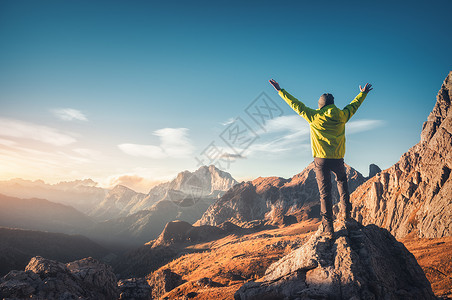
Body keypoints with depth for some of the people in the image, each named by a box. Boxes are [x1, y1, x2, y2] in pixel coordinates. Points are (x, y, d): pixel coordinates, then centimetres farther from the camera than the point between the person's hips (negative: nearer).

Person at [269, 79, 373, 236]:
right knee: (342, 182, 30)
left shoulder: (314, 116, -5)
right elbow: (353, 105, 21)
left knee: (325, 192, 2)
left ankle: (328, 227, 2)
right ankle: (345, 211, 23)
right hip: (338, 159, 3)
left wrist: (280, 90, 8)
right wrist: (363, 93, 41)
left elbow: (295, 104, 0)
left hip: (321, 160, -2)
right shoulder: (342, 116, 3)